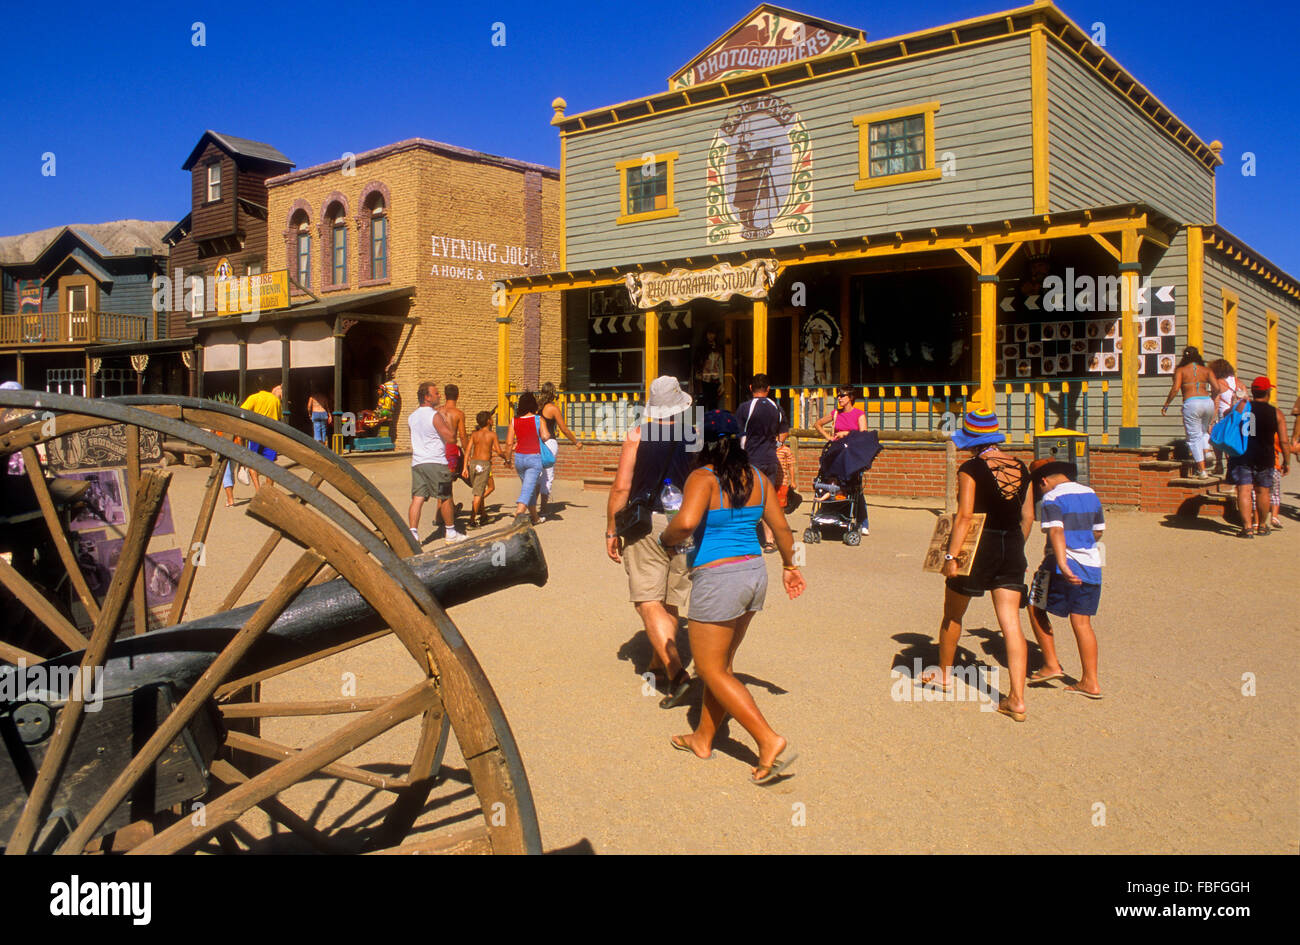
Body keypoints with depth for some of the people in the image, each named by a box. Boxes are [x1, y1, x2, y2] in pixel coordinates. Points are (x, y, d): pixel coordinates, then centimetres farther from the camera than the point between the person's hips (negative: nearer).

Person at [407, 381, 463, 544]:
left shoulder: (412, 416, 12)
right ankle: (451, 534, 16)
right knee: (445, 498, 6)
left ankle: (413, 533, -9)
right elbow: (450, 437, -14)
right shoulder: (435, 416, -12)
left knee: (417, 498, 2)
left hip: (417, 462, 6)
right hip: (435, 462, -6)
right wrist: (447, 421, 2)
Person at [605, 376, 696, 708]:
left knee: (649, 602, -4)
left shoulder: (637, 435, -5)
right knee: (670, 602, 17)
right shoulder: (697, 437, 1)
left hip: (646, 525, -3)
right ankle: (659, 662, 31)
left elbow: (621, 487, -8)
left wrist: (612, 531, 1)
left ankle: (676, 671, -17)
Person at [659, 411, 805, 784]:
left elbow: (687, 522, -30)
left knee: (712, 670, 4)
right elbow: (781, 527, 11)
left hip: (717, 579, -8)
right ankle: (703, 738, 32)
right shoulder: (758, 478, 6)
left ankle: (769, 740, -4)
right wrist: (789, 566, 27)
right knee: (722, 663, 20)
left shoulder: (703, 478, -14)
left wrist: (666, 539, -9)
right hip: (755, 574, 8)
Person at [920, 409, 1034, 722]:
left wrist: (951, 556, -18)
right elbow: (1028, 517, 10)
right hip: (1012, 549, 5)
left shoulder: (971, 468, -11)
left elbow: (964, 516, -18)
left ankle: (944, 675, 33)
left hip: (979, 547, -5)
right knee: (1011, 623, 3)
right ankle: (1017, 699, -1)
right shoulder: (1020, 468, 6)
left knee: (952, 615, 16)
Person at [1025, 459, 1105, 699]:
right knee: (1082, 621, 9)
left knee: (1036, 608, 11)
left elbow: (1056, 531, -24)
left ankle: (1051, 664, 8)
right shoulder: (1091, 494, 12)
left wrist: (1062, 565, -34)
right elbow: (1098, 532, 20)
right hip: (1091, 565, 7)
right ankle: (1091, 681, 8)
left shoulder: (1052, 498, -9)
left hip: (1064, 565, -7)